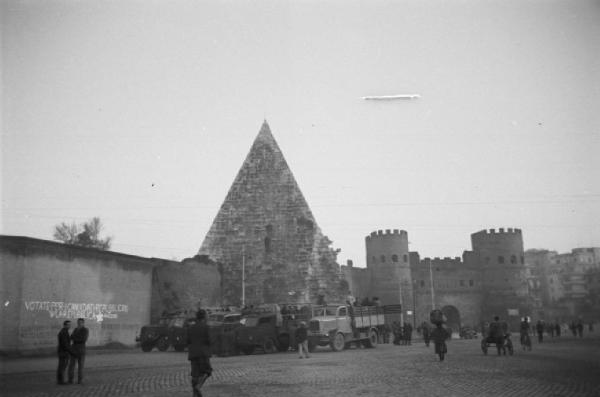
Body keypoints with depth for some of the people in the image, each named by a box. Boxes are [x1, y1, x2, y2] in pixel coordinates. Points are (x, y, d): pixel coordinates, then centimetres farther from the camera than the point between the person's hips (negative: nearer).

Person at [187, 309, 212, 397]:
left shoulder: (190, 328, 10)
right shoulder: (205, 327, -6)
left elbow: (189, 342, 9)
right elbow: (207, 341, -9)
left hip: (193, 353, 5)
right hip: (203, 353, -5)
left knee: (195, 374, 7)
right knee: (206, 372, 4)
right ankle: (198, 386, -17)